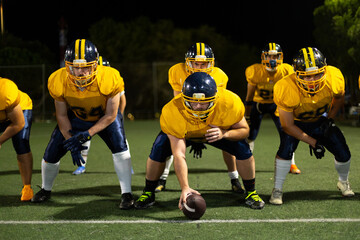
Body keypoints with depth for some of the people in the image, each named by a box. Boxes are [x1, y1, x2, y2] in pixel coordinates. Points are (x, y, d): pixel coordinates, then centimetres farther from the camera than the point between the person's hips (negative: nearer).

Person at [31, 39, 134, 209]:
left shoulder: (110, 79, -36)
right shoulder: (59, 82, -30)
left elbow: (110, 116, -24)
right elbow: (62, 116, -13)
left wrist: (86, 135, -32)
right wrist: (71, 141, -21)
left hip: (104, 117, -2)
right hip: (76, 118, 2)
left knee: (119, 147, -26)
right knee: (51, 154, -2)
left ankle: (126, 194, -14)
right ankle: (46, 190, 28)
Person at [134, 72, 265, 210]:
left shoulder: (229, 102, -38)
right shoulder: (173, 111, -41)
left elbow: (244, 130, -20)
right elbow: (178, 155, -42)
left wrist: (224, 133, -43)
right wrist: (185, 188, -52)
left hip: (218, 132, 1)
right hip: (185, 133, -1)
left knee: (243, 148, -21)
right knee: (159, 150, -24)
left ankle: (251, 193, 5)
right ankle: (148, 193, 2)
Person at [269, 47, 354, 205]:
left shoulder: (334, 78, -30)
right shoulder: (286, 89, -37)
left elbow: (339, 97, -2)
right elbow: (288, 126, -25)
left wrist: (329, 119, -15)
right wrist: (313, 142, -24)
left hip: (320, 119, 3)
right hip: (296, 122, -3)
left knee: (343, 154, -4)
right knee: (286, 149, -26)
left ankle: (343, 182, 29)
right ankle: (277, 190, -6)